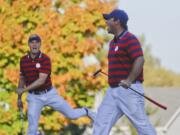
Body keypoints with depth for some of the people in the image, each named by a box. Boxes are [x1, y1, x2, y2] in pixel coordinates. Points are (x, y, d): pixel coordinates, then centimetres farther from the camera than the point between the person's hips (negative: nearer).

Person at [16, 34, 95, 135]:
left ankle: (86, 112, 41)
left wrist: (24, 90, -26)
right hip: (34, 97, 2)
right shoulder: (23, 60, -2)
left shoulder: (45, 59, -15)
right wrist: (19, 98, 16)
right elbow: (22, 79, 13)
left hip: (49, 94, -2)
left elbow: (41, 80, -23)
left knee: (72, 114, 9)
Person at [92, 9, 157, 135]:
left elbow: (140, 60, -23)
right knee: (100, 123, 4)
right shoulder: (113, 42, 18)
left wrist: (129, 81, -29)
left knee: (141, 123, -7)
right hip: (113, 91, 10)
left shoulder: (130, 39, -11)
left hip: (129, 90, -10)